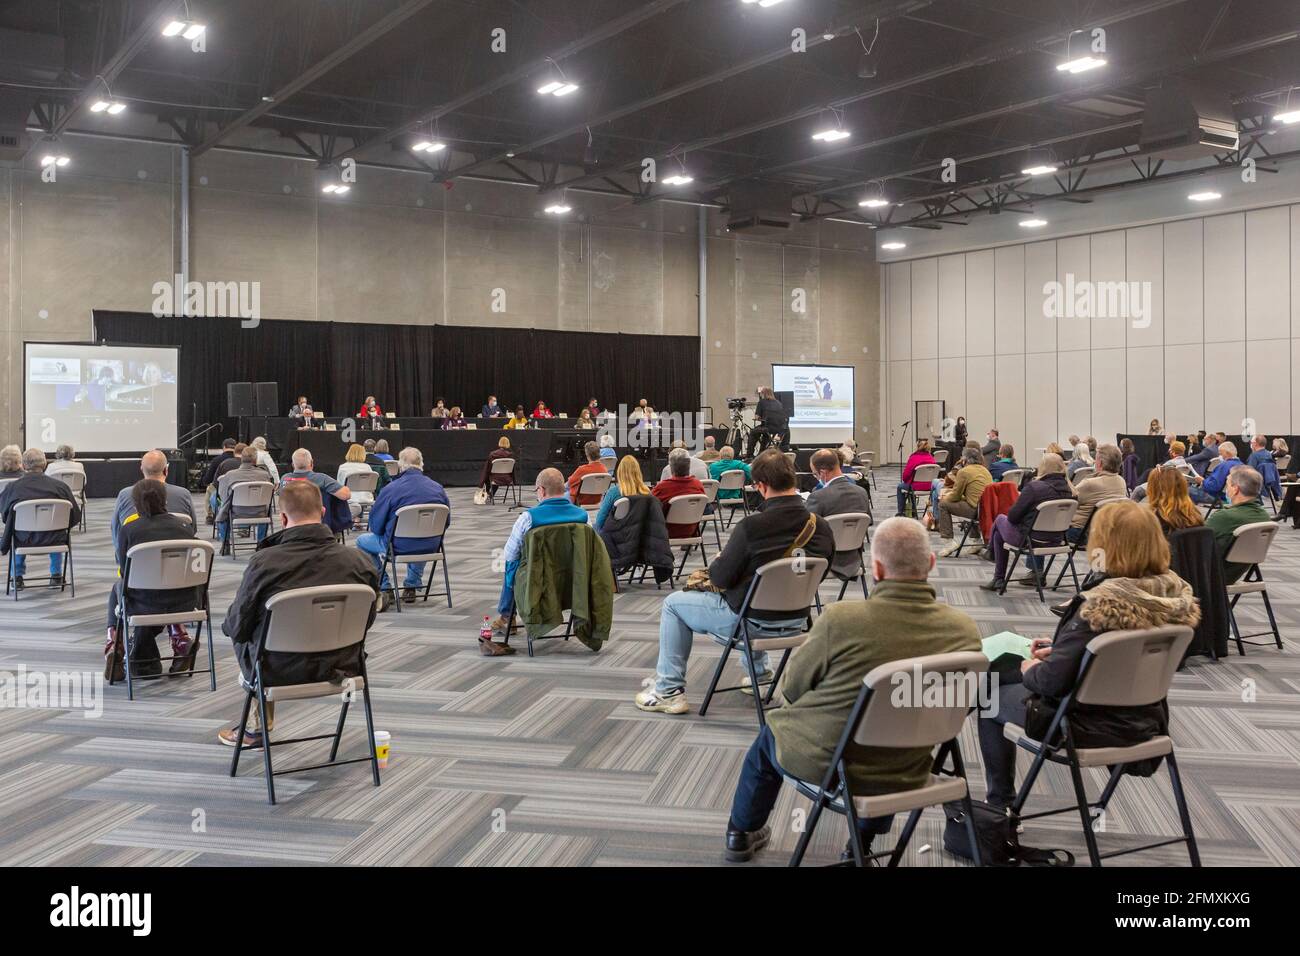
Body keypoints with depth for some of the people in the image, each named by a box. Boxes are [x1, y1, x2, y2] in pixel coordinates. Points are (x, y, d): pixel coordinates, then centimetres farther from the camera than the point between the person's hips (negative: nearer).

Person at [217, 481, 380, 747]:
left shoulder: (264, 562, -21)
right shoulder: (359, 561, -13)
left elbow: (237, 627, -9)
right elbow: (366, 622, 2)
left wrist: (228, 624, 16)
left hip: (281, 672, -3)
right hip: (341, 666, 3)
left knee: (243, 637, 31)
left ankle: (259, 725, 43)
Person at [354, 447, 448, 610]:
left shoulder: (391, 489, -13)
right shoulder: (438, 488, 0)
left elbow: (376, 527, -7)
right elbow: (446, 522, 10)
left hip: (401, 547, -4)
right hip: (431, 547, 5)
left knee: (362, 540, 21)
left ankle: (384, 590, 14)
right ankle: (412, 587, 36)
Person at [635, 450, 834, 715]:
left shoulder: (753, 526, -26)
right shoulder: (821, 526, -10)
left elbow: (721, 578, -18)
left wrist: (717, 562, 6)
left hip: (754, 622, -6)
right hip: (796, 619, 6)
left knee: (673, 603, 13)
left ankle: (668, 691, 16)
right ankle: (760, 673, 46)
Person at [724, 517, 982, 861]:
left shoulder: (840, 619, -28)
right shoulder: (966, 630, -16)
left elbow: (791, 689, -10)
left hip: (821, 764, -3)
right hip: (905, 775, 3)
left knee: (771, 735, 31)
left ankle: (741, 834, 51)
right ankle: (863, 844, 48)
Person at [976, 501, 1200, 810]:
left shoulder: (1098, 605, -30)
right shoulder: (1175, 593, -5)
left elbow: (1052, 681, -27)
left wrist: (1031, 670, -5)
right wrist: (1059, 649, 9)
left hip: (1089, 727, -8)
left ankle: (1000, 805, 28)